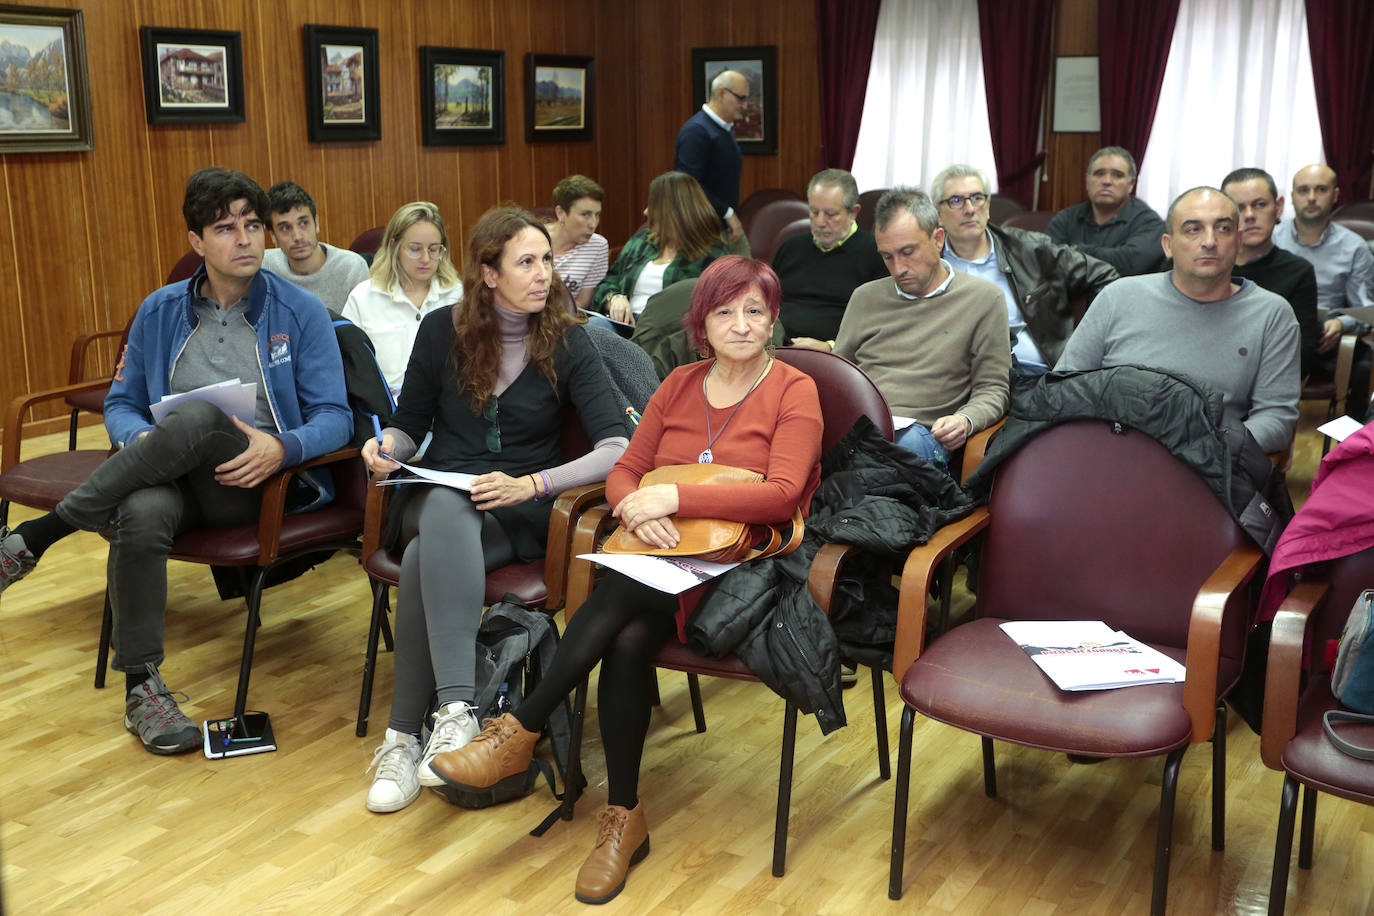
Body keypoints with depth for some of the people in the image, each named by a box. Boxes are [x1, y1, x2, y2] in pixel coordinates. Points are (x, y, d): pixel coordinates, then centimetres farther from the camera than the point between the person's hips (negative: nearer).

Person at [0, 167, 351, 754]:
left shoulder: (300, 313, 4)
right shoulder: (160, 313, 13)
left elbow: (335, 417, 0)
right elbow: (121, 403, 18)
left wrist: (282, 447, -22)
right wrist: (140, 441, -8)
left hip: (259, 483, -2)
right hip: (173, 479, 2)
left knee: (198, 419, -36)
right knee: (141, 514, -36)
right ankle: (142, 686, -20)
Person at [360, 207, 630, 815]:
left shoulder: (566, 343, -2)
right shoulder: (443, 330, 4)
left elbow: (617, 447, -12)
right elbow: (410, 424, 16)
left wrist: (530, 484, -24)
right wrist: (386, 446, -9)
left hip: (521, 513, -1)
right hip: (436, 500, 2)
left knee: (427, 558, -34)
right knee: (445, 509, -37)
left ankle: (405, 737, -32)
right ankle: (458, 708, -42)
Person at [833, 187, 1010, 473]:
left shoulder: (983, 299, 13)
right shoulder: (866, 297, 24)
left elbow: (993, 387, 10)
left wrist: (966, 420, -12)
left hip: (920, 431, -2)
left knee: (909, 442, -42)